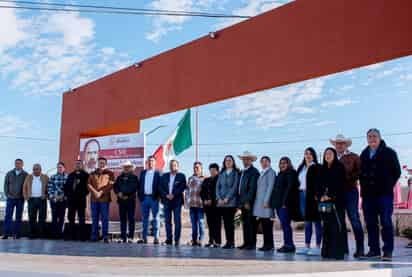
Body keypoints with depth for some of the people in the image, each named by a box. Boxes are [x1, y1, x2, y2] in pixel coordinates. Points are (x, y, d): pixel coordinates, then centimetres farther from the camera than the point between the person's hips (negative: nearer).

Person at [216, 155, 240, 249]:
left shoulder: (236, 173, 1)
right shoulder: (221, 173, 16)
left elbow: (235, 187, -7)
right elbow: (217, 186, 11)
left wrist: (227, 198, -13)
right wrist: (219, 198, -3)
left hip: (231, 202, -4)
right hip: (221, 202, 5)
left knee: (230, 222, -6)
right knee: (225, 222, 5)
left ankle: (231, 242, 0)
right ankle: (228, 242, 11)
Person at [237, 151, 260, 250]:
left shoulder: (254, 171, -8)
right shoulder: (242, 172, 19)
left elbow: (252, 188, -15)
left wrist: (248, 201, -19)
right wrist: (240, 201, 12)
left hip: (249, 202, -8)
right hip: (243, 202, 8)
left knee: (251, 223, -4)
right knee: (245, 223, 10)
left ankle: (252, 244, 0)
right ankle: (246, 243, 14)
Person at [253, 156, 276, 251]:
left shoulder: (271, 172, -3)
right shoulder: (261, 173, 21)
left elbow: (270, 187, -11)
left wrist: (266, 201, -16)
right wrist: (258, 202, 13)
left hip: (266, 202, -7)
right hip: (260, 202, 7)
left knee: (267, 225, -6)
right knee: (264, 225, 7)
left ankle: (269, 245, -1)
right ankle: (266, 244, 11)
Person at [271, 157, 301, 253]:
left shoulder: (291, 173, -5)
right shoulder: (280, 174, 21)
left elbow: (289, 188, -14)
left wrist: (285, 202, -20)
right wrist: (274, 202, 12)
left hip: (285, 203, -9)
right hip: (279, 203, 9)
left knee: (285, 224, -10)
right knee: (284, 224, 9)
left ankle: (289, 245, -6)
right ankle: (287, 245, 13)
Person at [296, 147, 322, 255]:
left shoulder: (317, 167, -2)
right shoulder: (301, 168, 17)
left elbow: (319, 183, -10)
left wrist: (317, 195, -18)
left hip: (312, 196, -7)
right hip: (303, 195, 7)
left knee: (316, 221, -4)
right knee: (307, 221, 10)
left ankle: (318, 247, -1)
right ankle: (307, 246, 15)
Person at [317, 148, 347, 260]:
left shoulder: (339, 167, 2)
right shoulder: (322, 169, 17)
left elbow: (340, 184, -6)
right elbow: (318, 184, 14)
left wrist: (331, 196, -12)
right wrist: (320, 196, -2)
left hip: (336, 201, -5)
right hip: (324, 202, 5)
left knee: (337, 226, -9)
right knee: (327, 227, 6)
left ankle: (338, 251, -7)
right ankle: (327, 251, 10)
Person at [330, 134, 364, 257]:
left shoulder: (353, 157, 4)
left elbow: (360, 172, -4)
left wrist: (347, 177, -14)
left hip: (350, 191, -4)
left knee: (354, 219, -5)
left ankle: (360, 248, 1)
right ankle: (343, 247, 15)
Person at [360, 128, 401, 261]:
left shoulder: (389, 153, 2)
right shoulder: (364, 154, 15)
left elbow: (397, 172, 2)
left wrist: (388, 186, -1)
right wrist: (364, 187, 6)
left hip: (384, 194, -5)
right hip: (368, 194, 5)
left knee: (386, 222, -6)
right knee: (370, 223, 7)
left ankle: (388, 251, -1)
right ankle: (374, 250, 15)